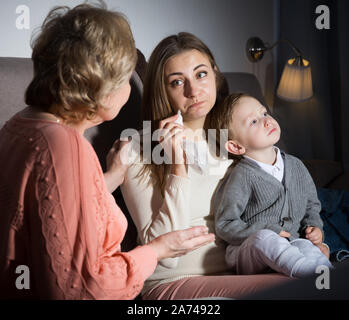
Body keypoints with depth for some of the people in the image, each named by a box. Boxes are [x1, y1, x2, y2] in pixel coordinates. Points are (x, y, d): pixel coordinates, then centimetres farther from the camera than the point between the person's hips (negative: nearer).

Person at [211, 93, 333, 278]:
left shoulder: (296, 166, 14)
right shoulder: (241, 176, -5)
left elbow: (311, 205, 27)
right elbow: (224, 225, -6)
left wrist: (313, 227, 6)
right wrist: (265, 235, -14)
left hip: (292, 244, 4)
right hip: (248, 251, -4)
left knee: (306, 246, -30)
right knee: (264, 238, -38)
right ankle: (316, 275, -52)